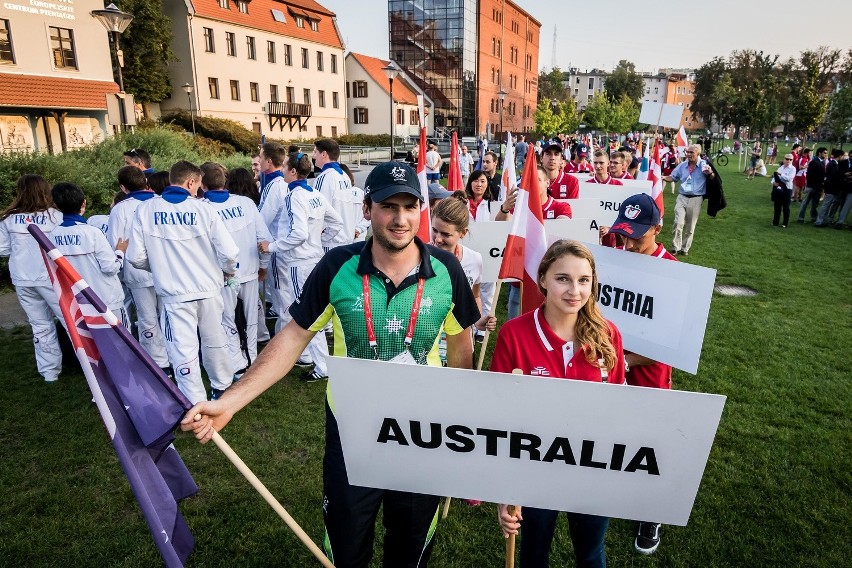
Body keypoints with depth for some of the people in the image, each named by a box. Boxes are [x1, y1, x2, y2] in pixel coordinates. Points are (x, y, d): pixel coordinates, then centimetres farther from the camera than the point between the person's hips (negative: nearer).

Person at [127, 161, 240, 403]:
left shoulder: (145, 210, -5)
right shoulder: (203, 208, -9)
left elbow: (136, 258, -4)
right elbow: (229, 252, -12)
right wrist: (229, 272, 9)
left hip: (174, 293, -1)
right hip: (208, 288, 1)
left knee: (184, 350, 6)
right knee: (214, 341, 20)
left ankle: (196, 403, 11)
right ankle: (223, 386, 38)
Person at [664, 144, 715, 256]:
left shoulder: (704, 165, -6)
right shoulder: (682, 165, 5)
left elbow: (713, 178, -10)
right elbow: (673, 177, 15)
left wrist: (710, 173, -33)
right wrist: (662, 177, -5)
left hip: (696, 199, -2)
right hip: (682, 197, 2)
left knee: (690, 227, 9)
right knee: (678, 223, -11)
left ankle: (685, 248, 21)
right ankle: (675, 247, 0)